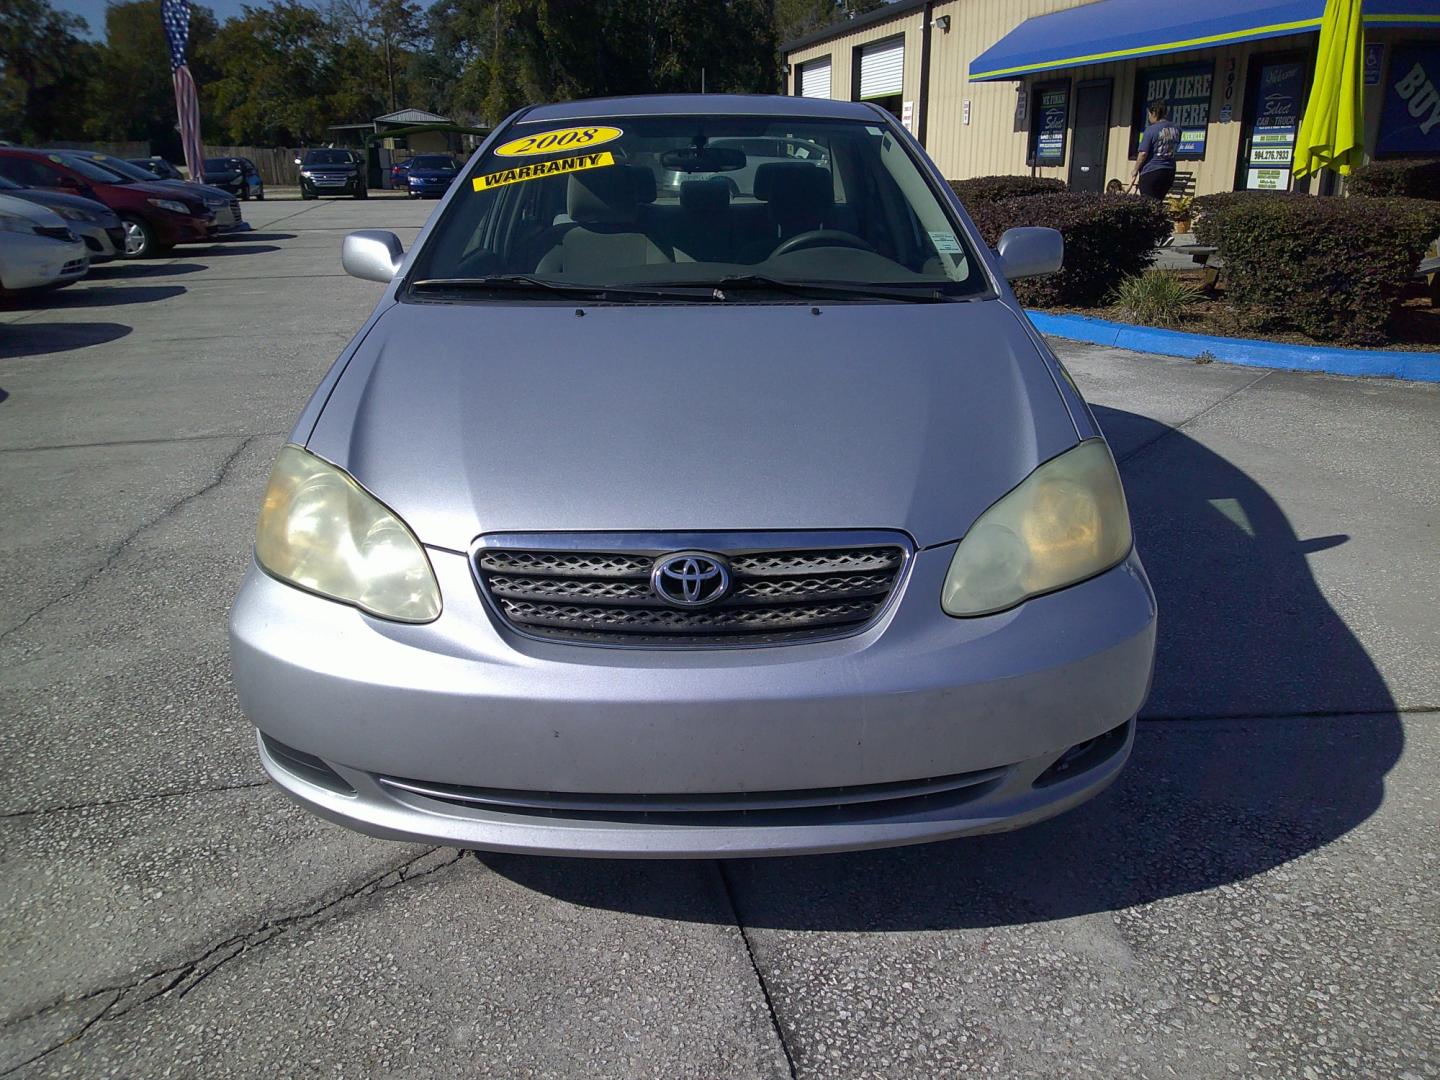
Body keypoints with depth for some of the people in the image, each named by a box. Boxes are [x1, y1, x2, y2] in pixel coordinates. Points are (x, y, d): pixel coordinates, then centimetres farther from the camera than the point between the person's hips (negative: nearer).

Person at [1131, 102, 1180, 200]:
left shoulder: (1151, 130, -12)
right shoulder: (1176, 129, 8)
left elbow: (1143, 153, -14)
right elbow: (1175, 149, 18)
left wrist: (1135, 171, -4)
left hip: (1151, 172, -7)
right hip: (1169, 172, 7)